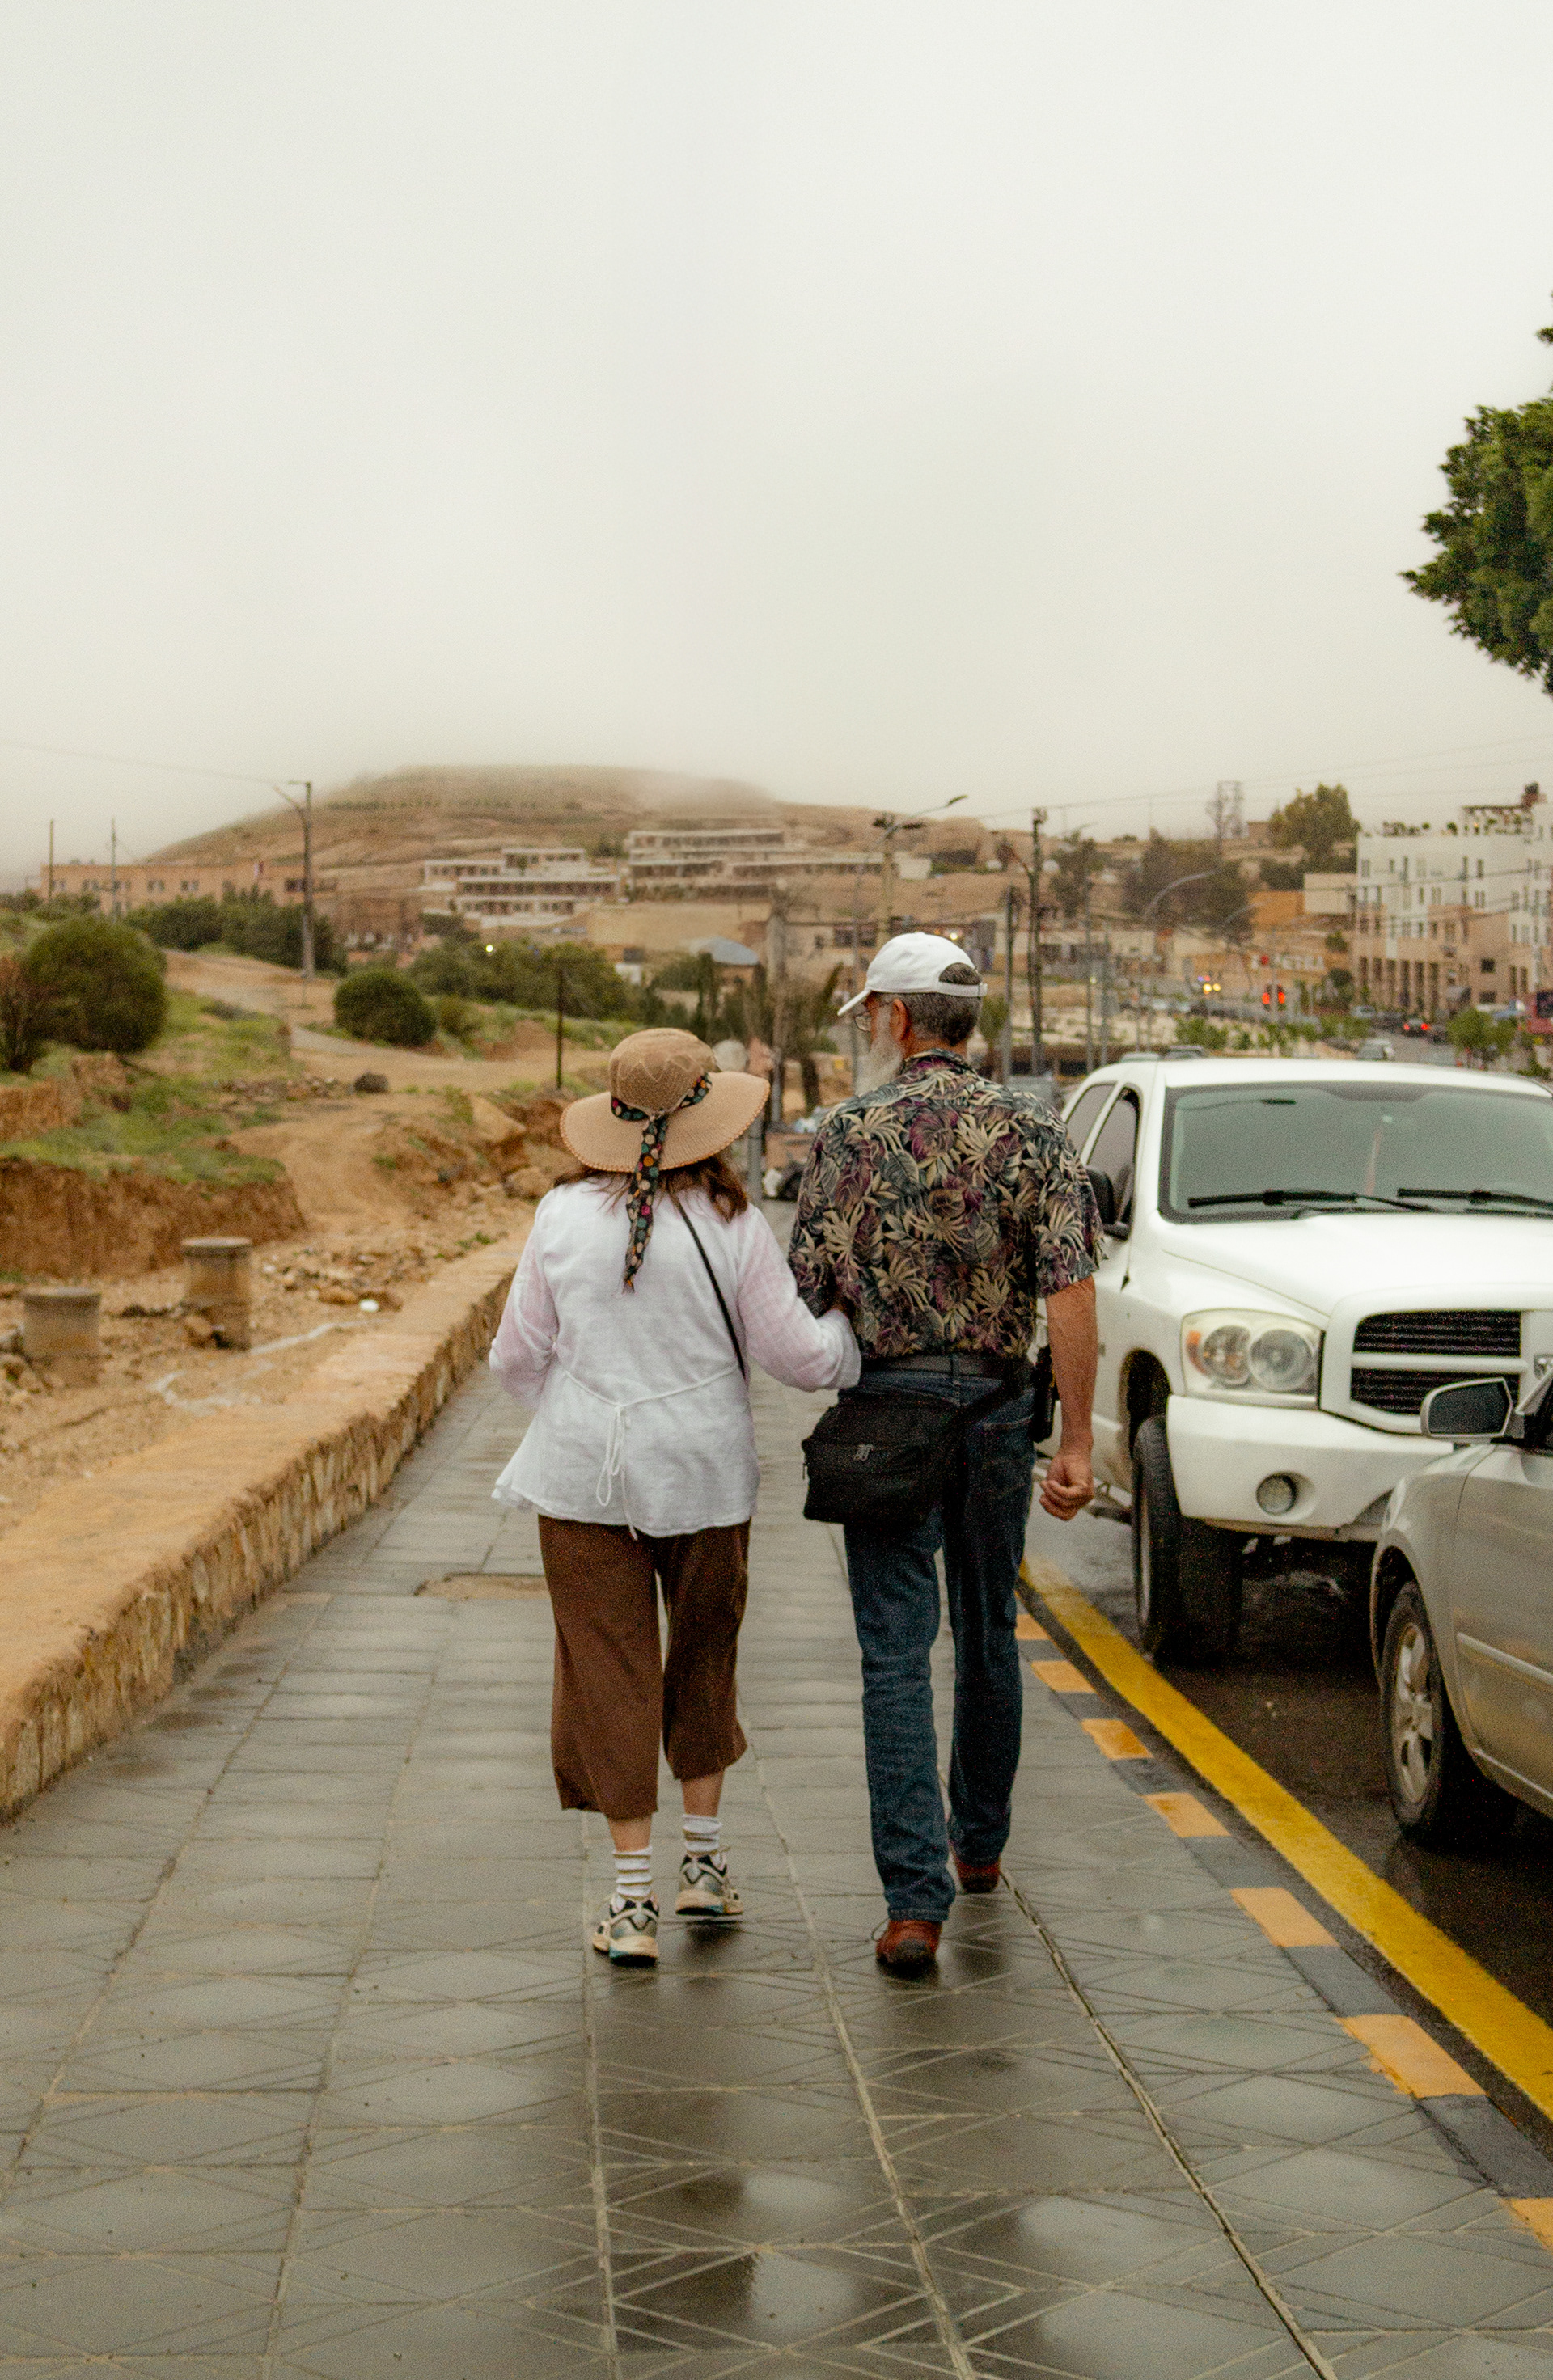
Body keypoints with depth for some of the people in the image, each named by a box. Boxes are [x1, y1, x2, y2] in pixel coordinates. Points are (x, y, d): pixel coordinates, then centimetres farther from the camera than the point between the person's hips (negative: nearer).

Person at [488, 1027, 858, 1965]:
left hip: (584, 1474, 0)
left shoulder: (565, 1216, -4)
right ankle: (707, 1863, 28)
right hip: (705, 1472, 0)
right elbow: (799, 1353, -6)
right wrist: (858, 1331, 15)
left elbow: (519, 1354, 3)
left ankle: (634, 1903, 5)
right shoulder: (731, 1225, -8)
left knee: (610, 1672, 4)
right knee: (704, 1657, 20)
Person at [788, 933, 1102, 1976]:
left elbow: (808, 1294, -6)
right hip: (998, 1410, 2)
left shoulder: (849, 1133, -5)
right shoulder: (1029, 1130, -2)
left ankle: (916, 1898, -12)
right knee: (989, 1635, 20)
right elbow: (1070, 1291, -11)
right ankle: (980, 1842, 37)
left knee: (898, 1653, -3)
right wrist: (1077, 1441, -10)